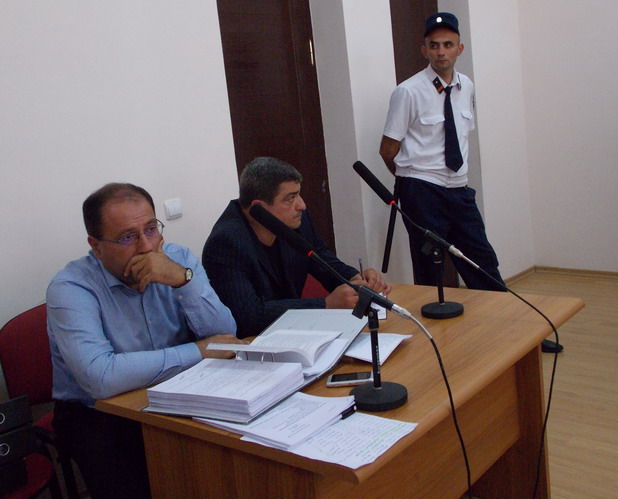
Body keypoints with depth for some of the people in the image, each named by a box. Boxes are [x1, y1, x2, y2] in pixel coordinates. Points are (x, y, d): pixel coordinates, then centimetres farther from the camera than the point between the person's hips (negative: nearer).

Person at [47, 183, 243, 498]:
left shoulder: (178, 260, -4)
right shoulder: (70, 288, -16)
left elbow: (225, 336, -11)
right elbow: (101, 379, -30)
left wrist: (183, 278, -25)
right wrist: (198, 352, -24)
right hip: (97, 415, -3)